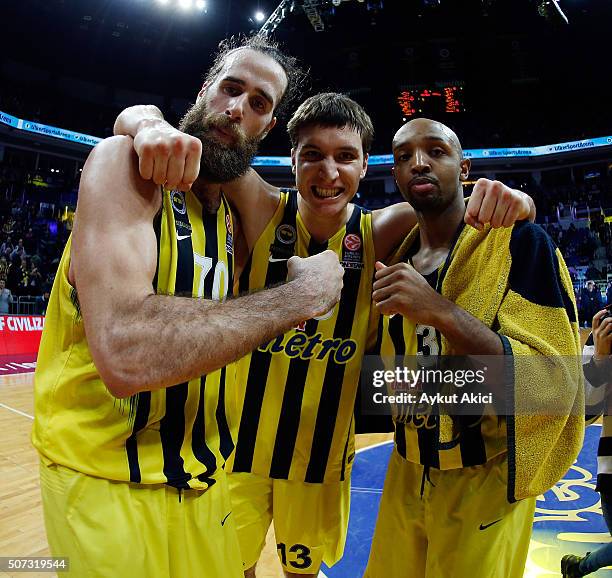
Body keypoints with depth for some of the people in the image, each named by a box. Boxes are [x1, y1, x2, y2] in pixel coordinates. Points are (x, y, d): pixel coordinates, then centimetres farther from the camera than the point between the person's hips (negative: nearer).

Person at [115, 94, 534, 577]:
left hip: (324, 452, 2)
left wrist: (507, 198, -29)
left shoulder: (378, 233, -10)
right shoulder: (262, 210, -16)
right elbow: (133, 119, -16)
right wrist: (154, 127, -40)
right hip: (240, 445, -1)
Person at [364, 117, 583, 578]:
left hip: (484, 485, -5)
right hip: (406, 478, 5)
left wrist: (442, 312, -31)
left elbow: (554, 383, -23)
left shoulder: (520, 241, -14)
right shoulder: (398, 259, 3)